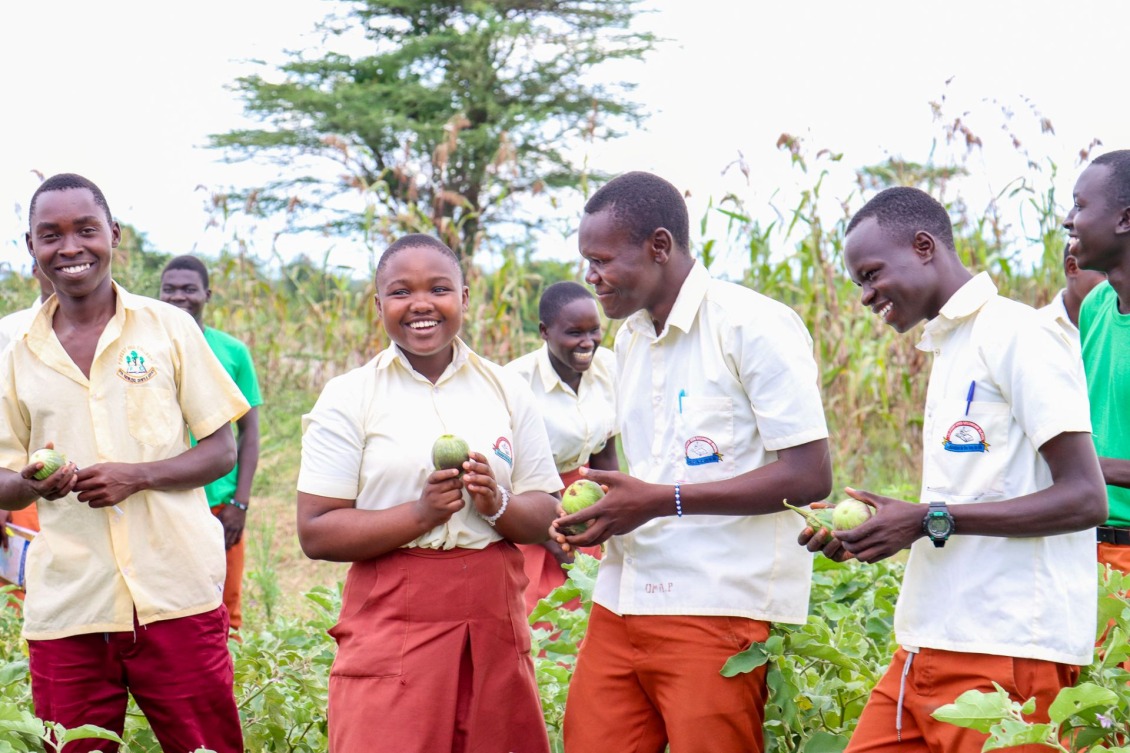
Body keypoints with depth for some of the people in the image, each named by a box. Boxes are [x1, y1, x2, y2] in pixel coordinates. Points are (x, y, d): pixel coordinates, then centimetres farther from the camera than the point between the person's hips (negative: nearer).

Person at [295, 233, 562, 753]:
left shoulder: (507, 391, 10)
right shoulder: (348, 398, 0)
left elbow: (544, 519, 10)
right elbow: (315, 534, -6)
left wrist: (498, 506, -11)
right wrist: (420, 514, -18)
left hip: (494, 626, 3)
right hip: (391, 629, -3)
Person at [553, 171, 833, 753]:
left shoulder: (754, 326, -9)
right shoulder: (630, 337, 18)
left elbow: (809, 476, -15)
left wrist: (662, 501, -17)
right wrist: (603, 513, 3)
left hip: (718, 611, -7)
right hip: (621, 601, 7)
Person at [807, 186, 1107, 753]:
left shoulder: (1017, 334, -9)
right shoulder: (949, 346, 20)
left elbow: (1083, 499, -16)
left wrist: (930, 520, -16)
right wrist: (863, 536, 9)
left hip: (1006, 654, -9)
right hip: (930, 644, 9)